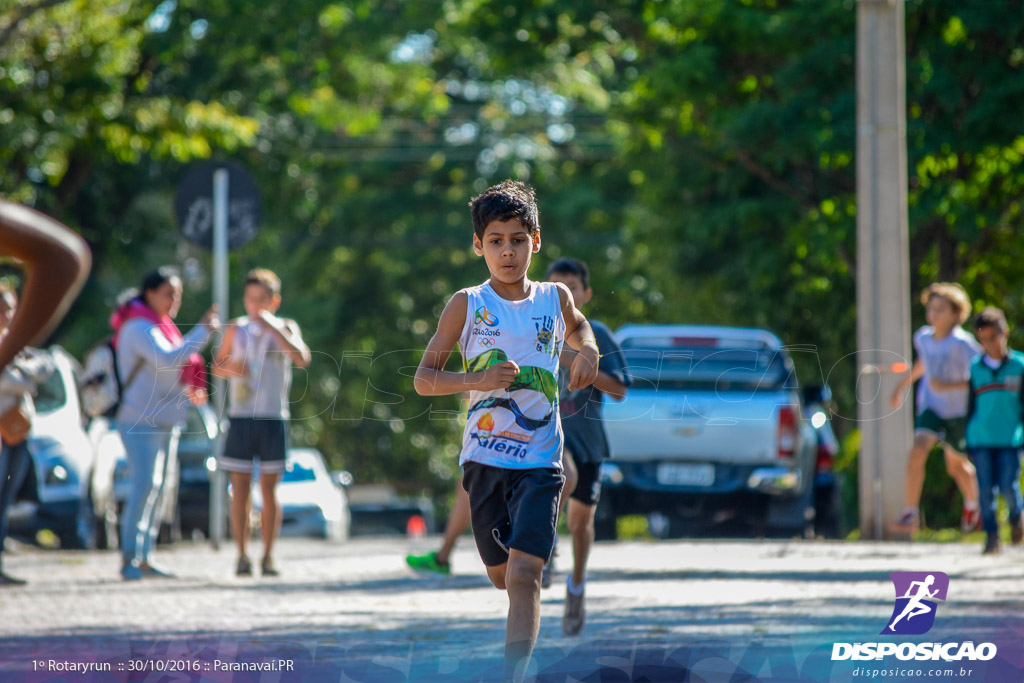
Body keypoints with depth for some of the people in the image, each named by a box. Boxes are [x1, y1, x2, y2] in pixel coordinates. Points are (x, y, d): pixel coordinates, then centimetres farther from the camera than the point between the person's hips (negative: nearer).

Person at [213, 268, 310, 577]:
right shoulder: (236, 329, 9)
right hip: (240, 416, 1)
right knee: (240, 487, -2)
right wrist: (231, 367, -5)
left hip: (273, 418, -1)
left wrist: (273, 328, -17)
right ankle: (242, 555, 2)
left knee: (269, 488, 0)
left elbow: (302, 359, -13)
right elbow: (217, 365, 18)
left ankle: (268, 556, 5)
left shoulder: (286, 329, 4)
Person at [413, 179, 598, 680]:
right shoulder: (467, 304, 0)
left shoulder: (555, 298, 5)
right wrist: (477, 381, -16)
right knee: (500, 576, 14)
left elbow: (577, 325, 31)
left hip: (540, 463, -1)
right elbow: (423, 379, 0)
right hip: (484, 459, 1)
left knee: (523, 574, -16)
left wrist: (588, 351, 8)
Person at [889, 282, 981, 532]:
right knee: (918, 451, -21)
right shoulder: (923, 338, -1)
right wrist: (902, 386, 23)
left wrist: (949, 386, -27)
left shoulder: (961, 343, -20)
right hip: (931, 407, 3)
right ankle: (911, 512, -18)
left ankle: (972, 505, 46)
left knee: (956, 465, 15)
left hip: (958, 411, -3)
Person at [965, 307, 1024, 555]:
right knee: (986, 489, -2)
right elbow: (970, 406, 13)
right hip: (981, 439, 2)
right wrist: (968, 442, 12)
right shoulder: (975, 368, 7)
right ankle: (991, 536, 6)